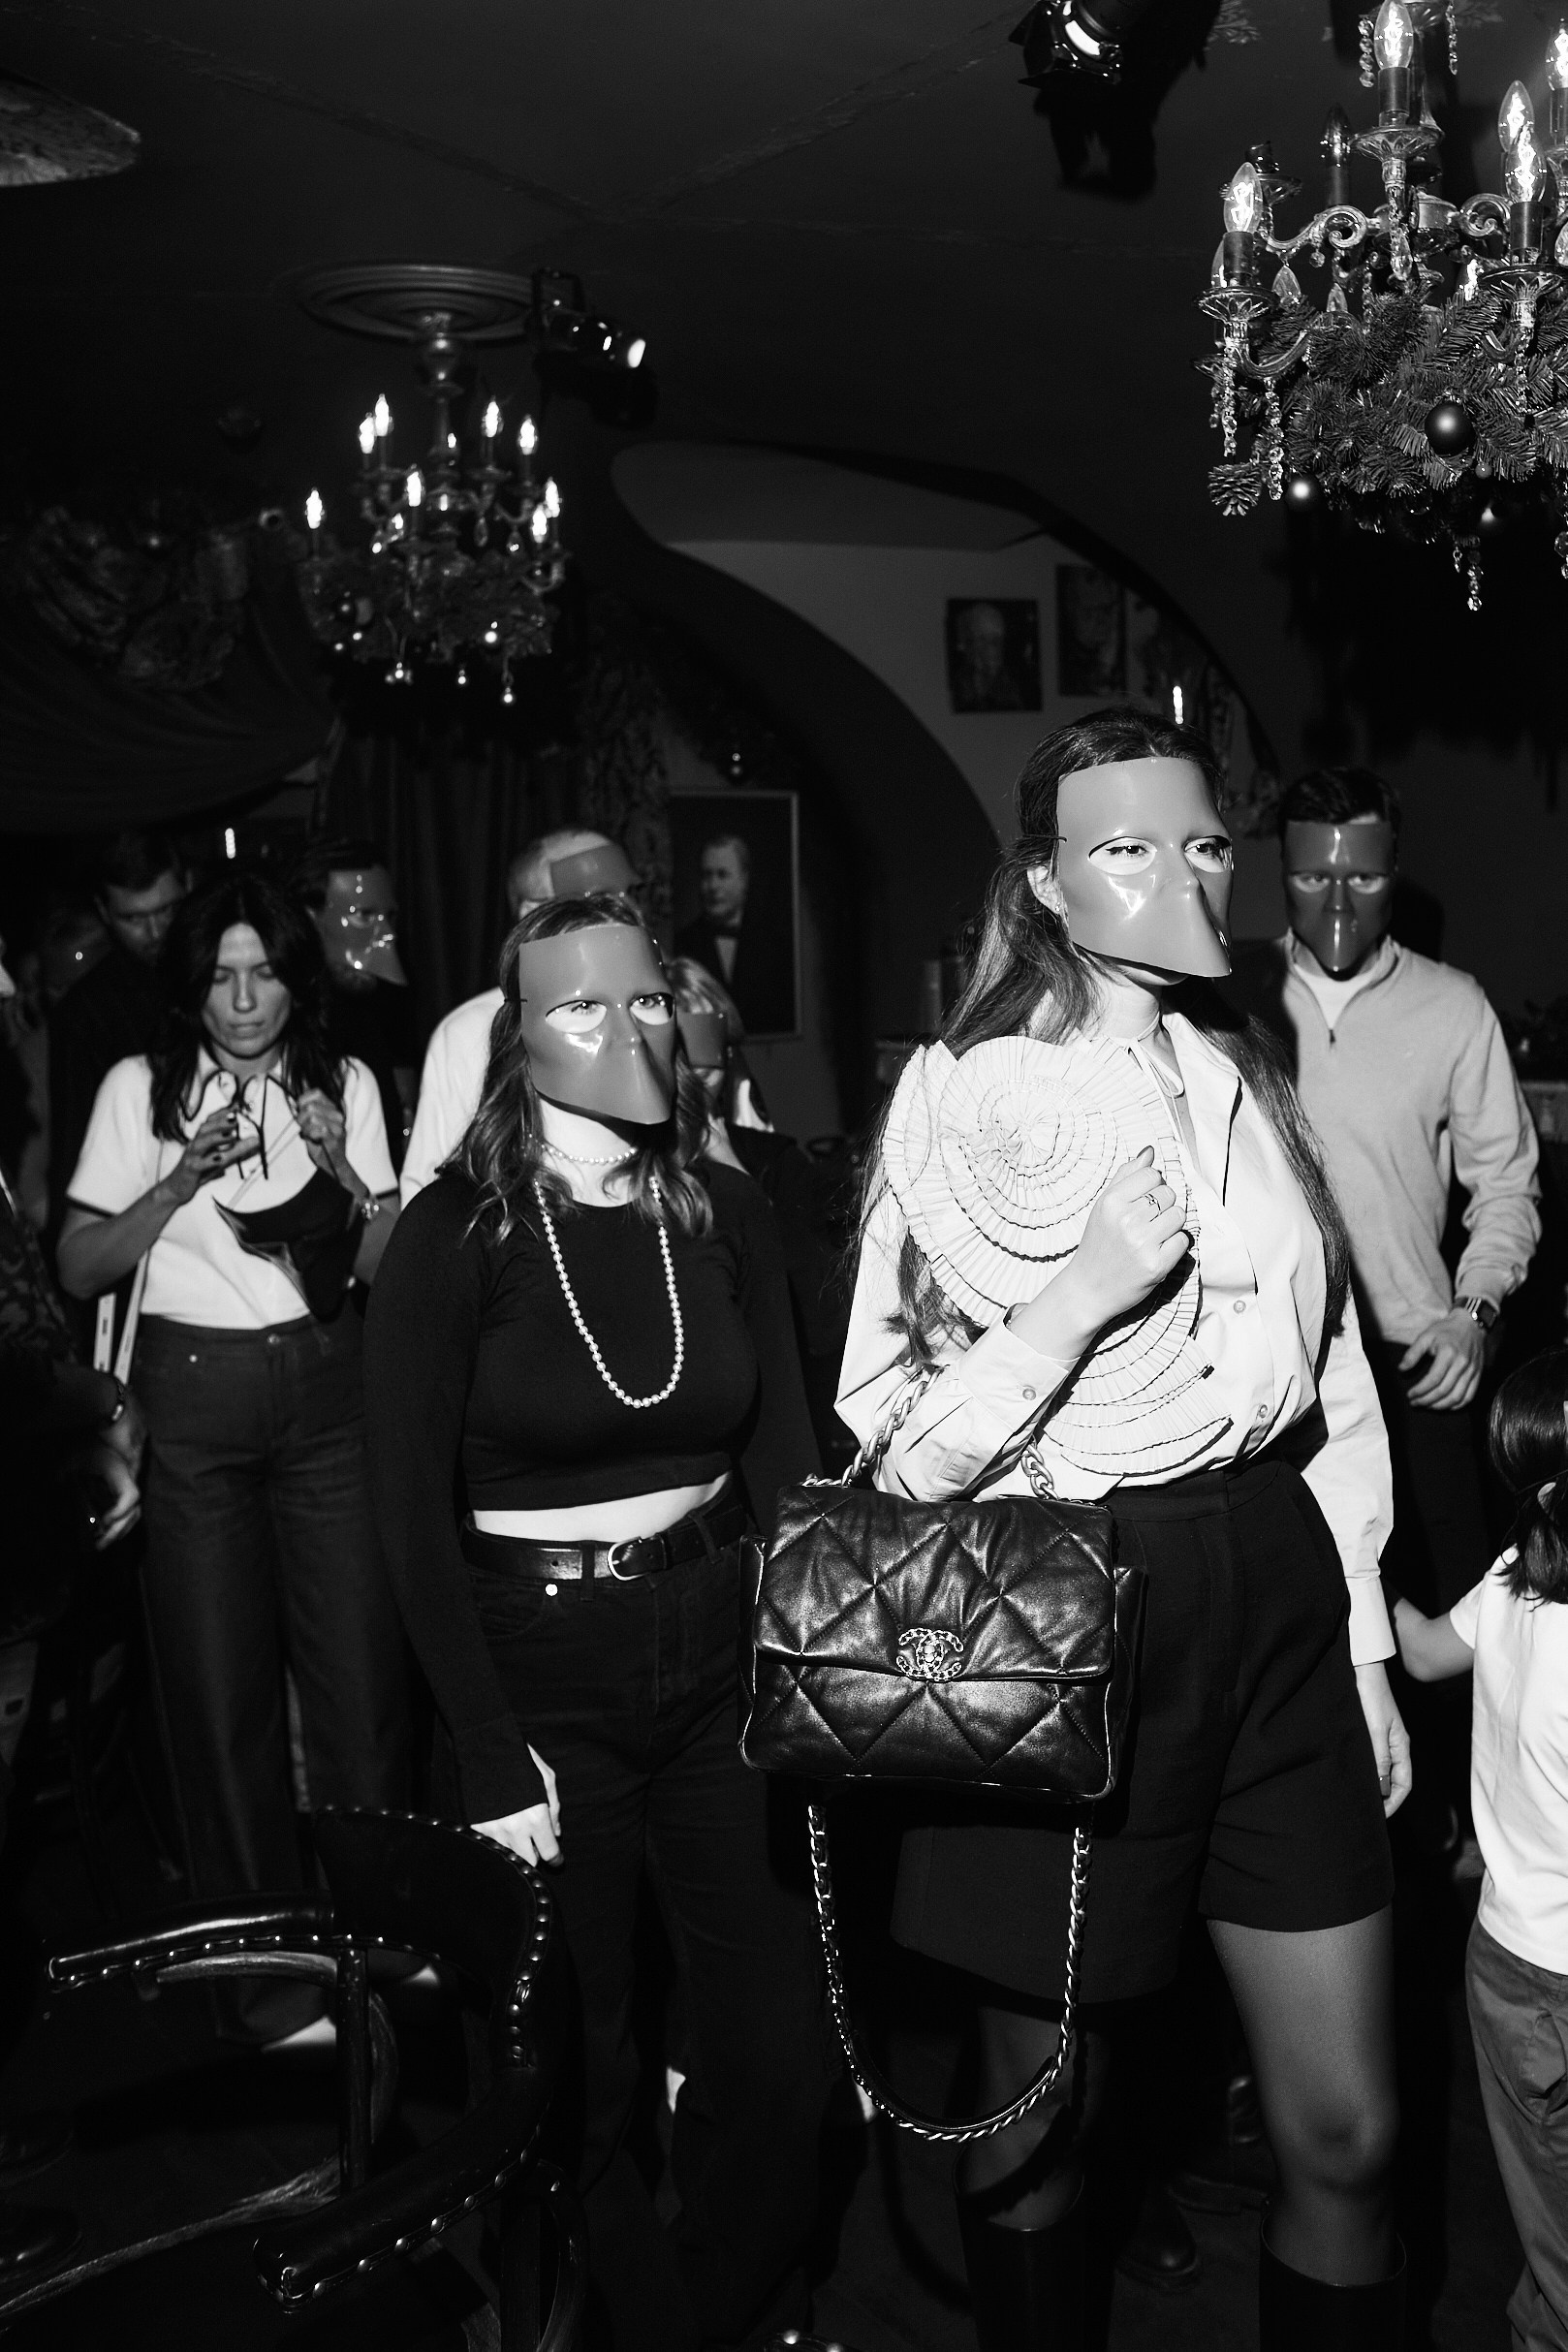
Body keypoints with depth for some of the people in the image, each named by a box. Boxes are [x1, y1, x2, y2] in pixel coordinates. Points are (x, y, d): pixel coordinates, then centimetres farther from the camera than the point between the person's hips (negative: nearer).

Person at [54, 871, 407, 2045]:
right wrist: (184, 1178, -13)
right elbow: (80, 1267, 0)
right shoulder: (140, 1089, 2)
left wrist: (344, 1169, -12)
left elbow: (385, 1265, 5)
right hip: (192, 1392, -1)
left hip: (326, 1387, 1)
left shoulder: (346, 1085, 6)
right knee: (222, 1680, 3)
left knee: (361, 1662, -2)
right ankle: (262, 1968, 16)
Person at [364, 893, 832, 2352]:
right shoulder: (456, 1235, -9)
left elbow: (783, 1458, 4)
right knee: (579, 2068, 9)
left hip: (716, 1650, 3)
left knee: (782, 2045, 9)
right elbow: (414, 1511, -10)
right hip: (538, 1666, -3)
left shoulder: (724, 1215, 1)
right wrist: (491, 1756, -14)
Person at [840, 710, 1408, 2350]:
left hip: (1275, 1598, 5)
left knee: (1348, 2133, 10)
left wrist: (1366, 1642, 13)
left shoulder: (1251, 1083, 8)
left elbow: (1331, 1382, 15)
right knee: (1040, 2113, 14)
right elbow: (892, 1444, -9)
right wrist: (1083, 1293, -20)